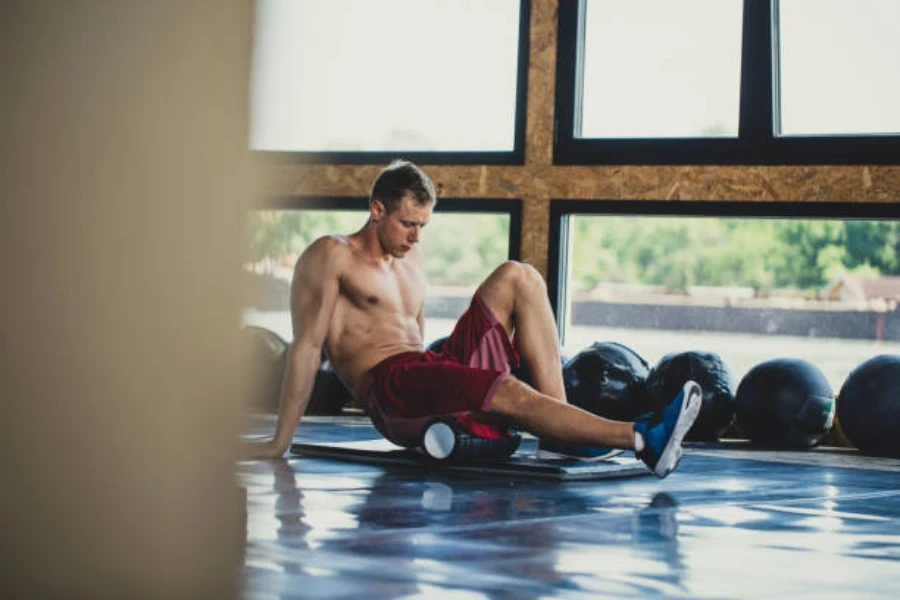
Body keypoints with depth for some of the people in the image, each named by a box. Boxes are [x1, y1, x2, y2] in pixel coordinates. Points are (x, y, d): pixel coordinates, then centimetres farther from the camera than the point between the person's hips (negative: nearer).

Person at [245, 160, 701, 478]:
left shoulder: (412, 260, 24)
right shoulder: (330, 256, 1)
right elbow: (307, 346, -6)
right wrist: (281, 442, -10)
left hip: (434, 370, 8)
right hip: (389, 390, -8)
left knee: (517, 277, -4)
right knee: (508, 392, -33)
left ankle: (561, 430, -18)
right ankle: (641, 440, -43)